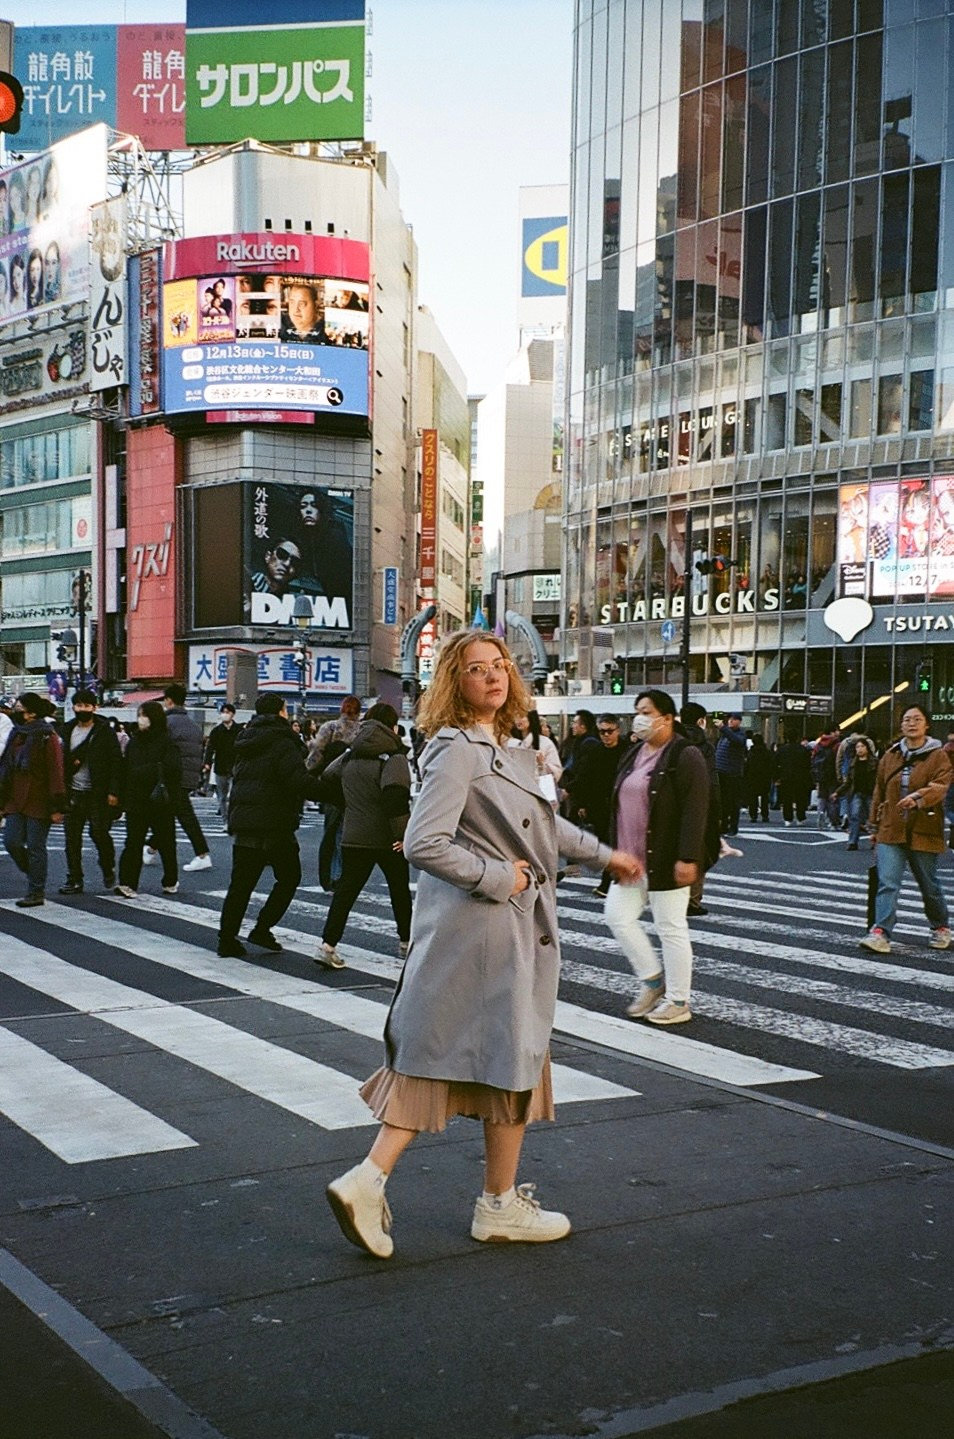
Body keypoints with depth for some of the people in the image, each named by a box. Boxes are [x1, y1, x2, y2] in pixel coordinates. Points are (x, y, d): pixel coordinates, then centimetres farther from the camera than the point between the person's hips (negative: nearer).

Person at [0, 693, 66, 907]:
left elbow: (56, 772, -12)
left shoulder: (47, 737, -9)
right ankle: (34, 875, 22)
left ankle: (36, 892, 9)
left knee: (35, 847, -1)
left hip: (39, 803, -6)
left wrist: (57, 807, -16)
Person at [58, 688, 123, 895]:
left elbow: (116, 762, -7)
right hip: (73, 792, 5)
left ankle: (108, 870, 19)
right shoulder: (68, 730, 11)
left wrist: (113, 791, -13)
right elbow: (62, 760, 16)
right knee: (72, 838, 3)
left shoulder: (105, 731, -4)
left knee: (99, 833, -5)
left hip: (97, 793, -5)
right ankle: (74, 880, 10)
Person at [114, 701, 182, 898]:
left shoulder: (167, 741, -5)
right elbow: (125, 770, 13)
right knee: (133, 843, -6)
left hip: (160, 802, -4)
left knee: (165, 842, 9)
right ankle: (128, 883, -10)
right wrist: (123, 797, 6)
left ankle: (170, 881, 24)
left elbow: (173, 769, -13)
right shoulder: (133, 743, 13)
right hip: (136, 801, 4)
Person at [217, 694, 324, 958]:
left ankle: (227, 939, 8)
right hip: (274, 825, -7)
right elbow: (301, 782, -20)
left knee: (241, 883, 10)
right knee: (289, 877, 9)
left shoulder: (247, 743, 16)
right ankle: (262, 929, 3)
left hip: (242, 822, 7)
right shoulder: (282, 743, -11)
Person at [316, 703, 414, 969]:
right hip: (387, 839, -4)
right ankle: (406, 942, 29)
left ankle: (328, 945, -10)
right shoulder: (393, 757, -12)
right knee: (399, 889, 15)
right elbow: (396, 797, -24)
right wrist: (402, 833, -21)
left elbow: (326, 778, 16)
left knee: (346, 889, 3)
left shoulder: (350, 756, 8)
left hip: (353, 837, 4)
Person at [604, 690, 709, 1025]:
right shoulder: (634, 755, 13)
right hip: (632, 859, 8)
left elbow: (695, 811, -18)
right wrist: (614, 849, 16)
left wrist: (687, 858, -24)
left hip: (665, 862, -8)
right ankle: (653, 979, 21)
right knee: (618, 916, 5)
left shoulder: (685, 756, -12)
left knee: (671, 928, 1)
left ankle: (678, 1002, 13)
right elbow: (619, 805, 19)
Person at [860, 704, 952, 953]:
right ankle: (881, 933, -17)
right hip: (891, 832, 2)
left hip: (923, 833, -2)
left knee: (929, 884, 11)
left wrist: (917, 797, -36)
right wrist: (875, 827, 16)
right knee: (887, 883, -11)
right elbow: (879, 793, 16)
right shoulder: (890, 757, 10)